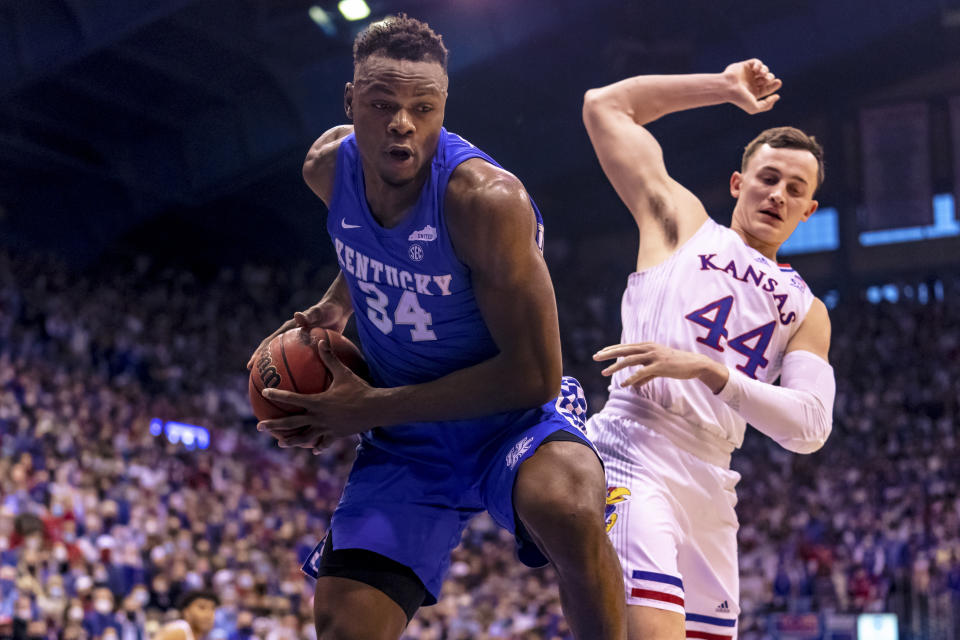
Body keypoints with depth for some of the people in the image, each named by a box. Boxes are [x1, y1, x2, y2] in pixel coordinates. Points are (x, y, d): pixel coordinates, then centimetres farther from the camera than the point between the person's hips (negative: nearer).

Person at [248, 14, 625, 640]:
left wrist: (368, 411, -23)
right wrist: (333, 309, 1)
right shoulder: (329, 167, -7)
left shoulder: (487, 199, -27)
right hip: (408, 436, 5)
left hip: (513, 410, -5)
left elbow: (533, 375, -26)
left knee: (569, 512, -39)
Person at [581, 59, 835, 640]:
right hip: (635, 456, -5)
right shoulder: (684, 223, 17)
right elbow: (605, 106, 17)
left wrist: (705, 369, -9)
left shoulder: (806, 311, 22)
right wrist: (725, 89, 21)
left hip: (712, 484, 6)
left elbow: (810, 428, 4)